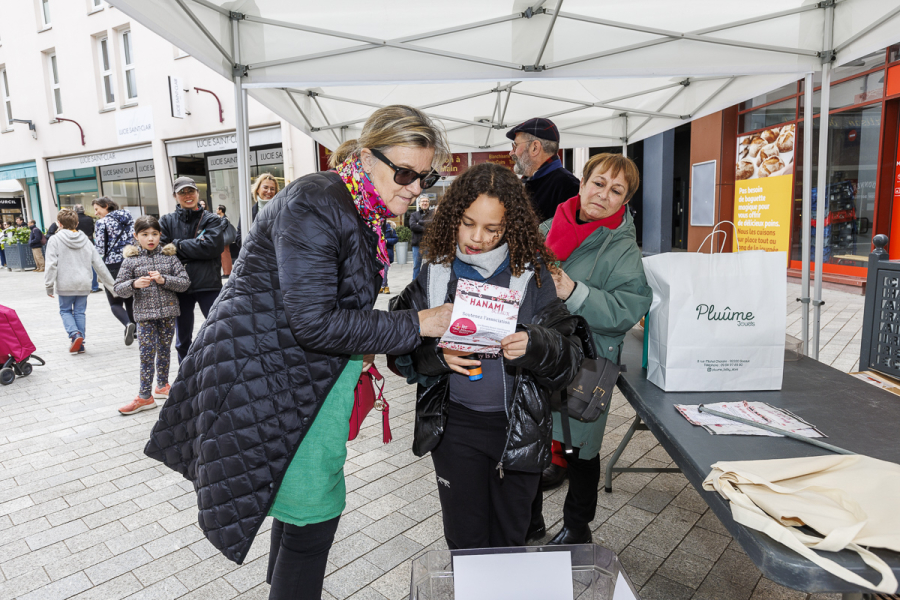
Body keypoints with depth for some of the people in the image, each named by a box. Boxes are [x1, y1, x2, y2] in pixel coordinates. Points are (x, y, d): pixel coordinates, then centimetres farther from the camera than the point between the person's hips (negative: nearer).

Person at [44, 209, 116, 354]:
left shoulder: (55, 240, -5)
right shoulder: (85, 240, 7)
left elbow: (51, 264, -10)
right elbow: (98, 264, 8)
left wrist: (49, 285, -3)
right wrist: (111, 282, 14)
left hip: (65, 285, -3)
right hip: (83, 284, 3)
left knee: (65, 311, 12)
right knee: (80, 312, 10)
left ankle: (74, 334, -10)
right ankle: (80, 344, 9)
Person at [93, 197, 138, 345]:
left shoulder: (101, 223, -5)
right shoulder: (128, 217, 9)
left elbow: (100, 249, -7)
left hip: (113, 265, -5)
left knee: (115, 302, 2)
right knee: (130, 299, 17)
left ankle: (128, 324, -24)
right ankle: (135, 329, 19)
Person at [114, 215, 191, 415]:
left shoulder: (169, 256, 2)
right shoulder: (131, 260, 0)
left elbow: (185, 282, -2)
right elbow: (119, 288, 1)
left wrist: (164, 280, -16)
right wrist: (134, 284, -19)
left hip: (168, 312, 1)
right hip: (145, 314, -1)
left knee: (164, 350, 13)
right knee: (147, 353, -1)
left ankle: (162, 385, 31)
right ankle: (145, 396, 8)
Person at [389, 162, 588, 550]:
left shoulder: (531, 274, -6)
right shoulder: (435, 274, -3)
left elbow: (570, 355, -8)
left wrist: (535, 346, -28)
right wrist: (437, 355, -21)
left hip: (518, 428, 0)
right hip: (455, 426, 1)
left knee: (509, 540, 18)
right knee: (465, 540, 14)